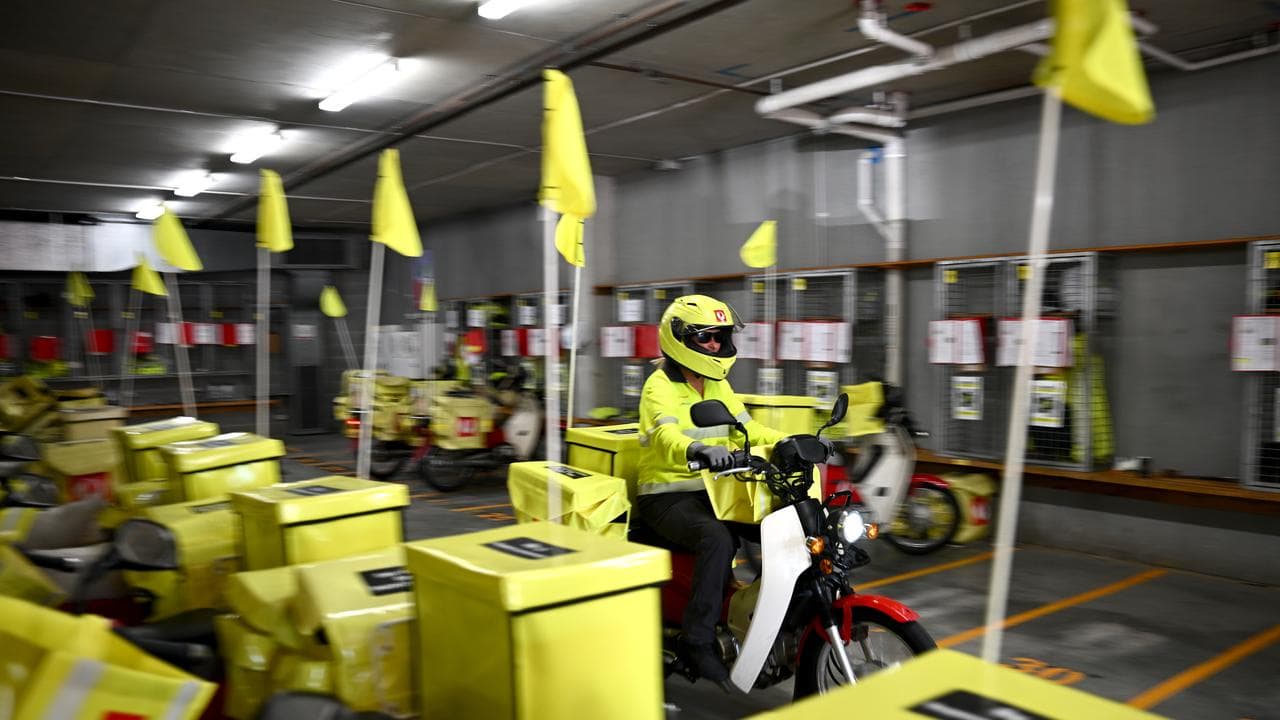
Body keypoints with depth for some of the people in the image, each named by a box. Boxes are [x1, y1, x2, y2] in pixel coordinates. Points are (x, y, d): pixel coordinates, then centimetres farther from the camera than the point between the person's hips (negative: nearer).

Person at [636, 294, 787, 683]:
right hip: (667, 496, -7)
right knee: (718, 538, -34)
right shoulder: (659, 387, -10)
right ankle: (697, 640, -26)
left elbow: (748, 429, 11)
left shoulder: (719, 386, 15)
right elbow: (666, 435, -28)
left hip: (713, 490, 7)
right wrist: (697, 450, -51)